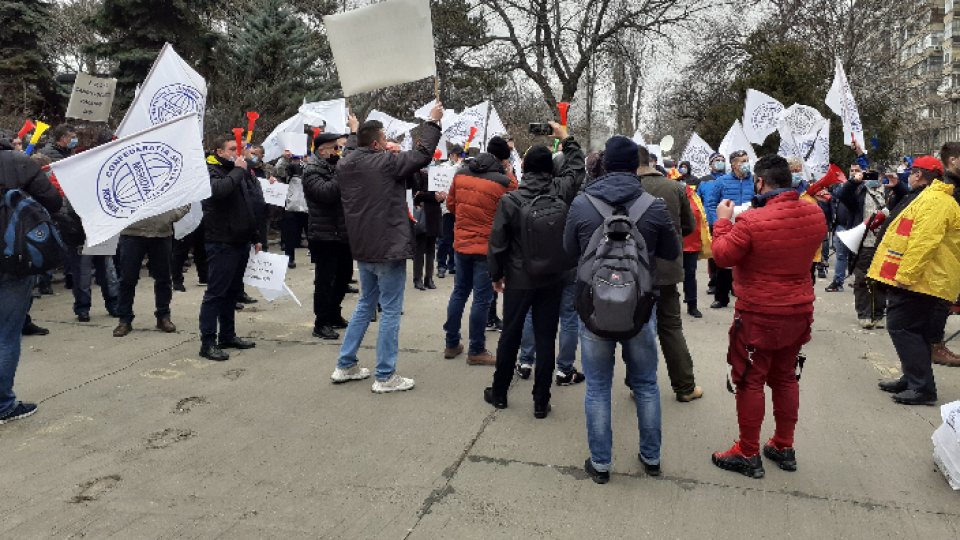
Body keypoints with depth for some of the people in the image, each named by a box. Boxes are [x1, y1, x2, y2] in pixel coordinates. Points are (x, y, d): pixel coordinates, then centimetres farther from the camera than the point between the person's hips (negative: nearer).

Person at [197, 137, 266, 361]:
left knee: (233, 291, 14)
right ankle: (207, 342, -2)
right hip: (221, 243, -8)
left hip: (241, 241, 8)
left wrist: (256, 237, 19)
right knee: (216, 292, -6)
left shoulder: (241, 172, 17)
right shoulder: (211, 170, -7)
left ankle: (227, 335, 24)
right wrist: (237, 170, -17)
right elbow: (219, 190, -31)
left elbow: (255, 205, 22)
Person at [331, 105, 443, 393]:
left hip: (362, 248, 8)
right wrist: (433, 121, 3)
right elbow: (423, 153, -8)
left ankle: (345, 366, 26)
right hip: (389, 248, -8)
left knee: (366, 304, 22)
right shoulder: (385, 162, -16)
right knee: (391, 310, 1)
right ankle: (385, 377, 7)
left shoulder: (346, 164, 3)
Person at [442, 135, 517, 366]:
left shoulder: (461, 173, 1)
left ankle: (452, 344, 26)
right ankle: (476, 351, 11)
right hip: (487, 247, -6)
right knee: (482, 299, 3)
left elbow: (450, 204, 11)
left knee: (459, 292, 18)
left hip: (461, 243, 6)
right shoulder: (505, 182, -17)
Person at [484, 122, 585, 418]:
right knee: (546, 339, 7)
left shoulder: (510, 200, -14)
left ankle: (499, 393, 28)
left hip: (519, 280, -1)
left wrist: (496, 275, 6)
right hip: (553, 279, 2)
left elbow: (498, 244, -9)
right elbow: (577, 166, 13)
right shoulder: (561, 191, -9)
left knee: (510, 336, 13)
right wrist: (566, 138, 25)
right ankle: (541, 402, 14)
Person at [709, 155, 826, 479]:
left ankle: (748, 454, 15)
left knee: (750, 382, 6)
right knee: (786, 378, 19)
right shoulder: (815, 215, -4)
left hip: (759, 316, -6)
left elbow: (723, 256, -13)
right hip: (800, 312, 6)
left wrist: (723, 221, 1)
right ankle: (784, 448, 31)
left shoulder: (751, 221, -24)